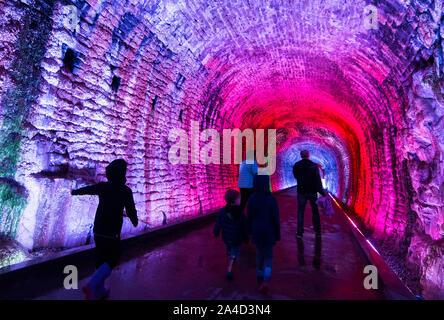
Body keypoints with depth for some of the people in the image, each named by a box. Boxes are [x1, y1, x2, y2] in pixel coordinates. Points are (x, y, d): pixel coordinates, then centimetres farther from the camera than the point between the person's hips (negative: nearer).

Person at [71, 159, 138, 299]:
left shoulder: (102, 186, -1)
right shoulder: (125, 191, -16)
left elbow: (86, 189, 17)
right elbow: (131, 210, -12)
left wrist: (75, 192, 39)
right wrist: (135, 221, 11)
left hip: (98, 231, 6)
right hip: (112, 232, -6)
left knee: (101, 260, 19)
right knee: (112, 261, 10)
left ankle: (99, 291, 30)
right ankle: (91, 286, -7)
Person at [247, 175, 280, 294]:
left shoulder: (252, 199, -9)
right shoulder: (272, 199, -17)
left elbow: (249, 217, -1)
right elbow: (276, 218, -12)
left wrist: (250, 231, 14)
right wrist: (278, 235, -1)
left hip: (257, 231, 2)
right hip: (269, 232, -2)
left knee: (260, 254, 20)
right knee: (269, 256, 12)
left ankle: (260, 279, 30)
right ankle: (266, 281, -5)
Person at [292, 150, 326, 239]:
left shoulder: (296, 166, -4)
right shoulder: (314, 165, -10)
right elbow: (318, 181, -13)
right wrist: (322, 192, -9)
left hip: (301, 192, 0)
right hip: (312, 192, 0)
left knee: (300, 212, 8)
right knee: (315, 211, 14)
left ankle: (300, 232, 9)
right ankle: (318, 231, 23)